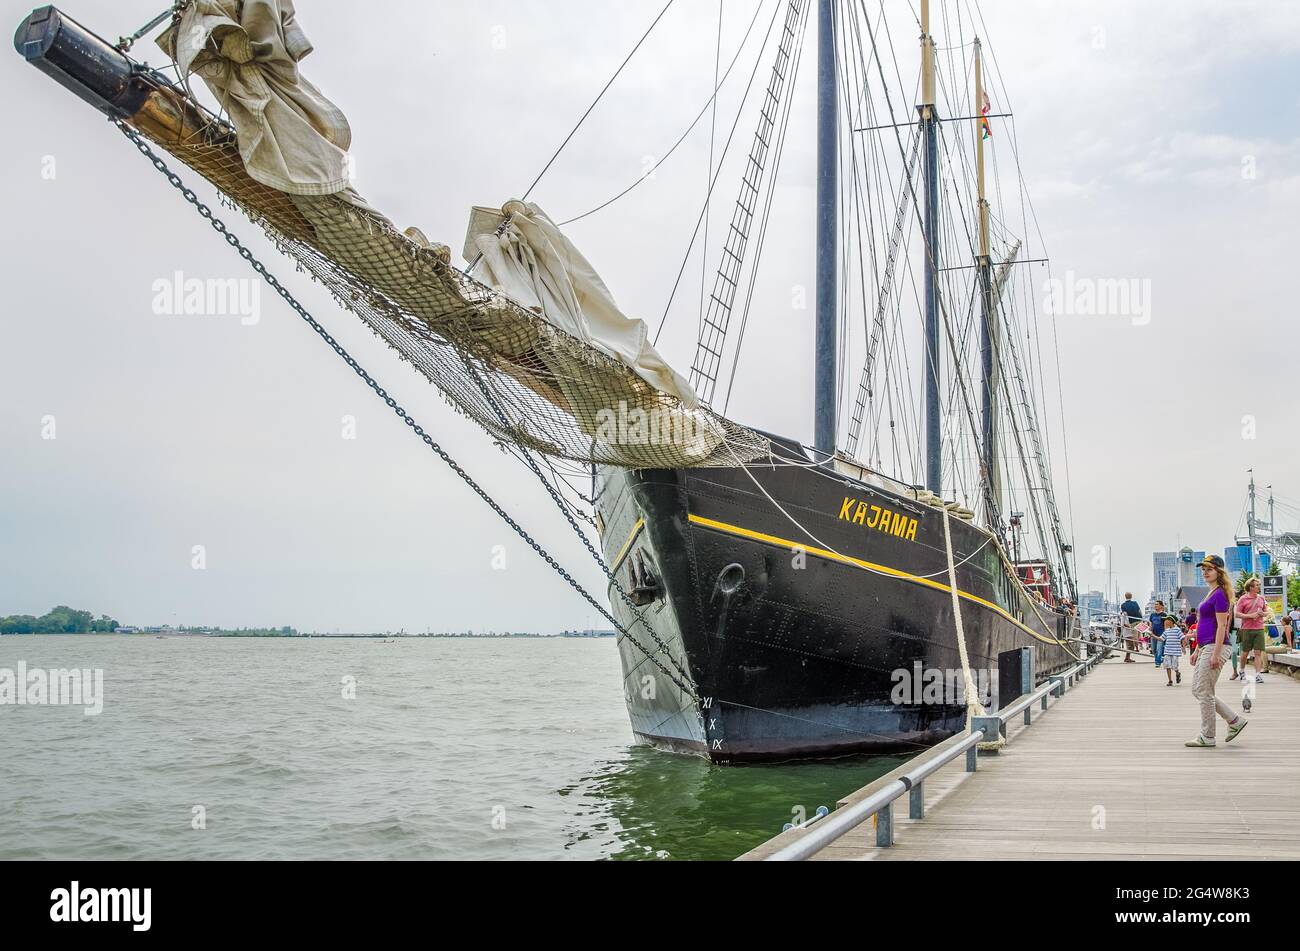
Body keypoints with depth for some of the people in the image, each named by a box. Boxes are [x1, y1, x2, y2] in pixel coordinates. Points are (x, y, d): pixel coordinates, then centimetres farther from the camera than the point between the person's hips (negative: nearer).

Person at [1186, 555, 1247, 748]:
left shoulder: (1220, 595, -12)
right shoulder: (1212, 594, 17)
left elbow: (1221, 626, -17)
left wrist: (1215, 654, -20)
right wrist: (1197, 650, 21)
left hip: (1215, 648, -10)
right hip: (1206, 648, 10)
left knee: (1204, 693, -4)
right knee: (1197, 690, 12)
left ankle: (1207, 737, 5)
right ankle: (1235, 720, 17)